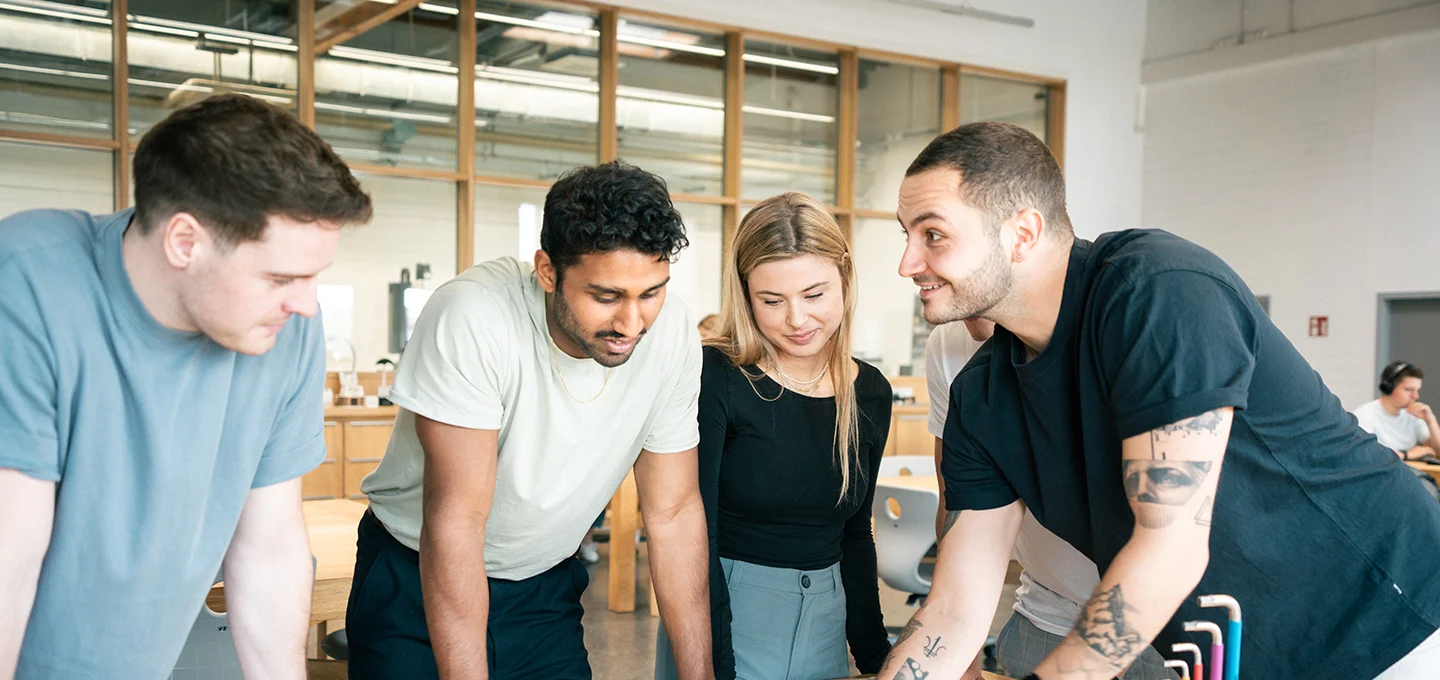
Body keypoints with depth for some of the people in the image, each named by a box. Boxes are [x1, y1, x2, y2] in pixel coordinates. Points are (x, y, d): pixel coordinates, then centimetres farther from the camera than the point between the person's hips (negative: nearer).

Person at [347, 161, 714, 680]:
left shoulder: (673, 334, -17)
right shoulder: (472, 317, -31)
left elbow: (673, 512, -8)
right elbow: (455, 521, -31)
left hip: (546, 588, 3)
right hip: (417, 581, -3)